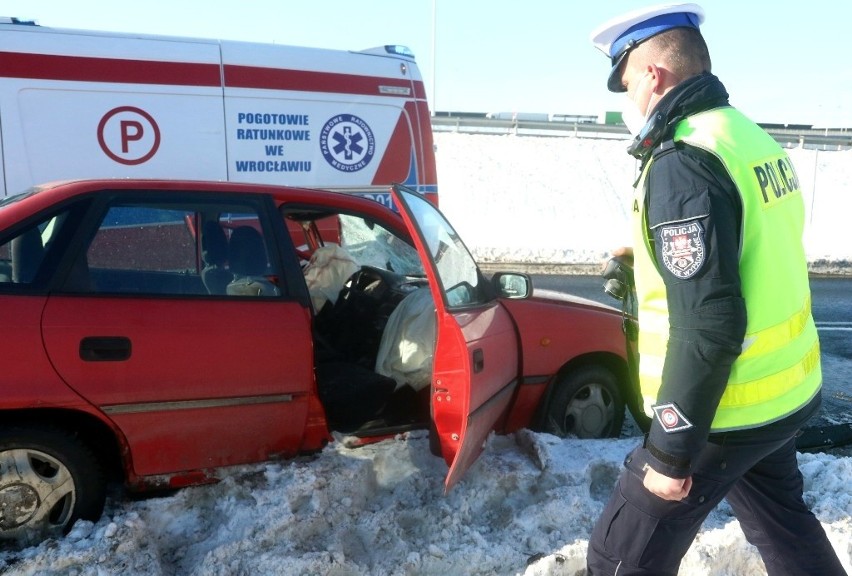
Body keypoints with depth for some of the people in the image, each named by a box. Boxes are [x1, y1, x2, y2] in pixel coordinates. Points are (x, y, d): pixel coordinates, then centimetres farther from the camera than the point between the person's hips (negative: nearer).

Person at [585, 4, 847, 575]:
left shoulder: (683, 162, -22)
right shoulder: (754, 139, 8)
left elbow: (708, 323, -26)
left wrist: (671, 450, -20)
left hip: (725, 414, -9)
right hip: (787, 393, 9)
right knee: (784, 525, 29)